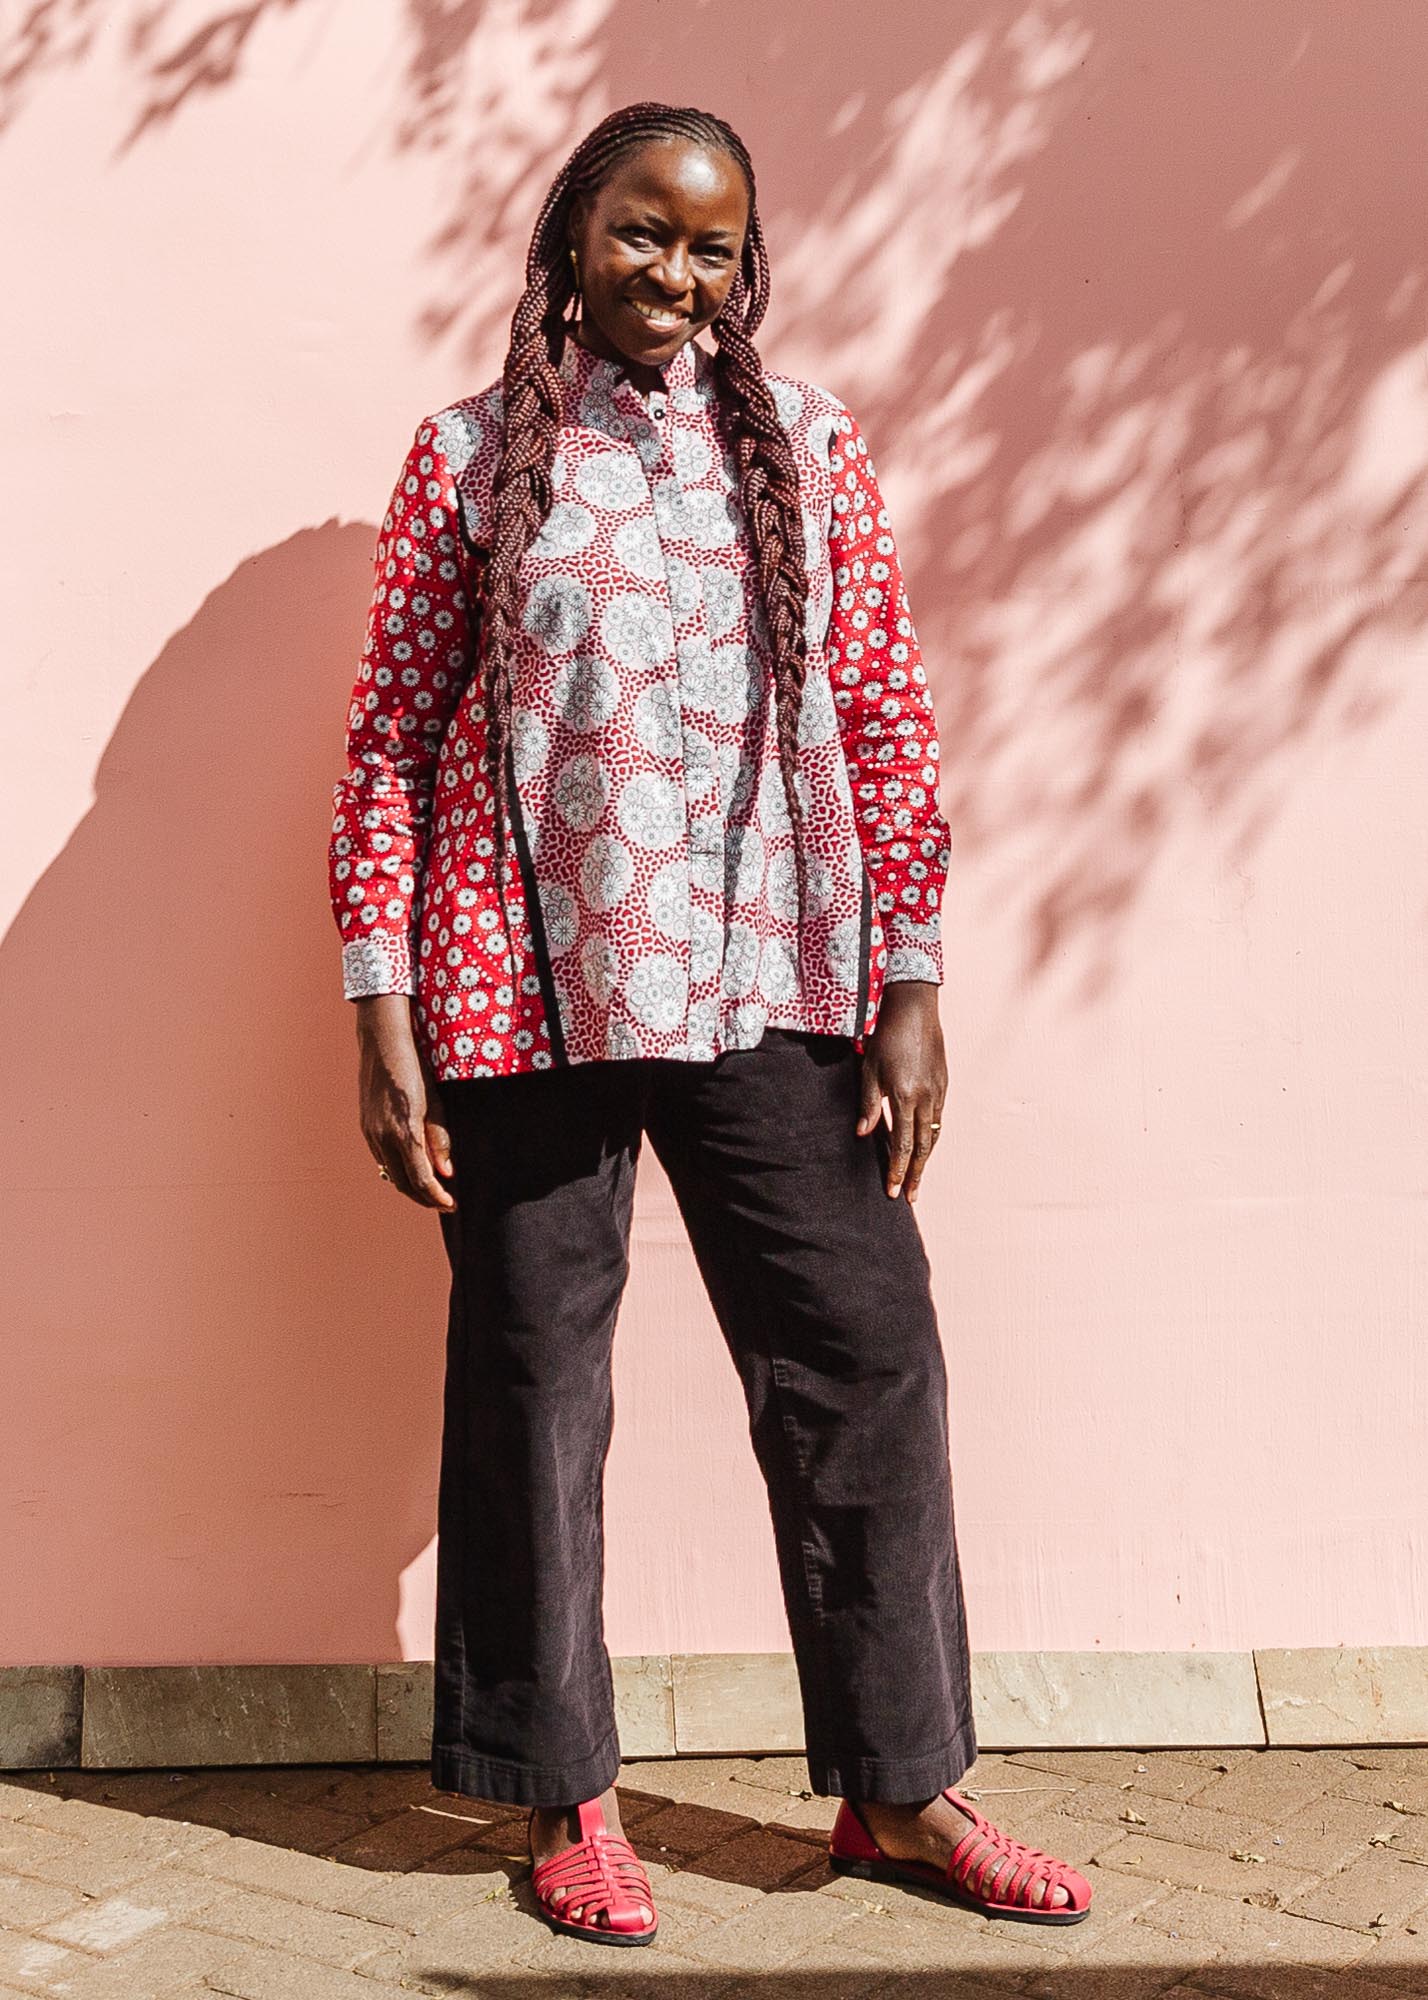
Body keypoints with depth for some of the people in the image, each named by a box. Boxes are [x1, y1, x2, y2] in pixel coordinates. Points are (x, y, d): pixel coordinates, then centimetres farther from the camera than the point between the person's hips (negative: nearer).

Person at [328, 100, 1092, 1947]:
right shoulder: (471, 458, 5)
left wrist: (910, 993, -1)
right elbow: (390, 746, 3)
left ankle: (900, 1790, 18)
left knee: (866, 1358, 2)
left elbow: (887, 728, 6)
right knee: (534, 1384, 6)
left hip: (773, 994, 2)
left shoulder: (810, 448, 9)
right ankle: (569, 1797, 24)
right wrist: (381, 1017, -3)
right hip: (527, 998, -1)